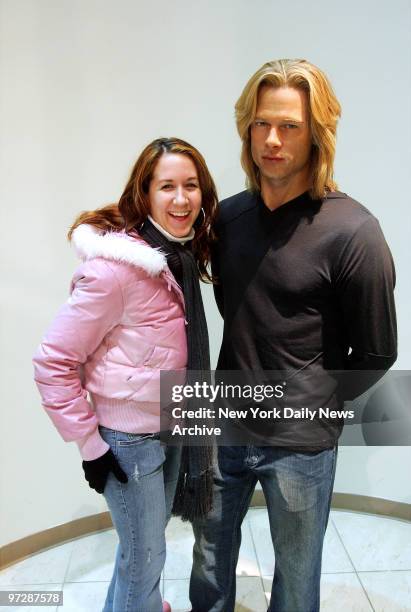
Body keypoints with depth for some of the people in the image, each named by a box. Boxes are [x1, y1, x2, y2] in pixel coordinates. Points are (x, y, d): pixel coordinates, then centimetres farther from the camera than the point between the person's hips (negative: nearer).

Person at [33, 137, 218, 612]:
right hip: (128, 435, -7)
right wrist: (89, 444, -16)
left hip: (170, 424, 8)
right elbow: (52, 362, -21)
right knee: (146, 553, 12)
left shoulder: (181, 256, -1)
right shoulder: (116, 265, -25)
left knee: (149, 533, 27)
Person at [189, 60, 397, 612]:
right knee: (210, 554, 25)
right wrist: (241, 388, 7)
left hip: (300, 443, -4)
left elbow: (377, 354, -10)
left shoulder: (352, 231, -18)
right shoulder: (229, 214, -1)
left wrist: (310, 407, -3)